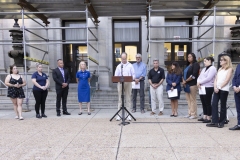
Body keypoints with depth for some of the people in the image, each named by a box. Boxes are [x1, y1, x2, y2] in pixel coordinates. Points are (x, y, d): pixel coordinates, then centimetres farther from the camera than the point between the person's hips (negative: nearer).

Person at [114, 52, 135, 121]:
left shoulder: (130, 65, 9)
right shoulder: (118, 66, 12)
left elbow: (133, 75, 6)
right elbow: (116, 76, 7)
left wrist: (131, 78, -15)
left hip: (128, 83, 0)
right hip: (120, 83, 1)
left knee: (128, 99, 3)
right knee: (120, 99, 1)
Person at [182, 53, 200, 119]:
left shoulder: (195, 64, -5)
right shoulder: (188, 65, 19)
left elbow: (194, 75, -15)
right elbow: (184, 74, 16)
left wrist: (186, 81, -10)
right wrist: (183, 81, -2)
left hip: (192, 84, -8)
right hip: (186, 84, 8)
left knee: (193, 100, -4)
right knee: (188, 99, 9)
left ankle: (194, 114, 3)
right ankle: (190, 113, 16)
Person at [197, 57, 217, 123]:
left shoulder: (212, 68, -7)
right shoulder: (204, 69, 20)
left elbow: (208, 78, -17)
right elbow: (199, 77, 14)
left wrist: (200, 82, -11)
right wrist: (198, 82, -6)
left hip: (208, 88, -8)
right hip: (202, 88, 8)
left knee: (208, 103, -3)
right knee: (203, 103, 11)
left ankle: (208, 118, 4)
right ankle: (204, 116, 18)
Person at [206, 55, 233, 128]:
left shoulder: (229, 69, -1)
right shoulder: (220, 69, 18)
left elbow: (226, 80, -10)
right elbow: (216, 79, 11)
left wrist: (219, 87, -13)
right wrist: (215, 87, -3)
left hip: (224, 90, -6)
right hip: (217, 89, 6)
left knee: (223, 106, 2)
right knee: (214, 104, 0)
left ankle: (222, 122, 13)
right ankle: (215, 121, 5)